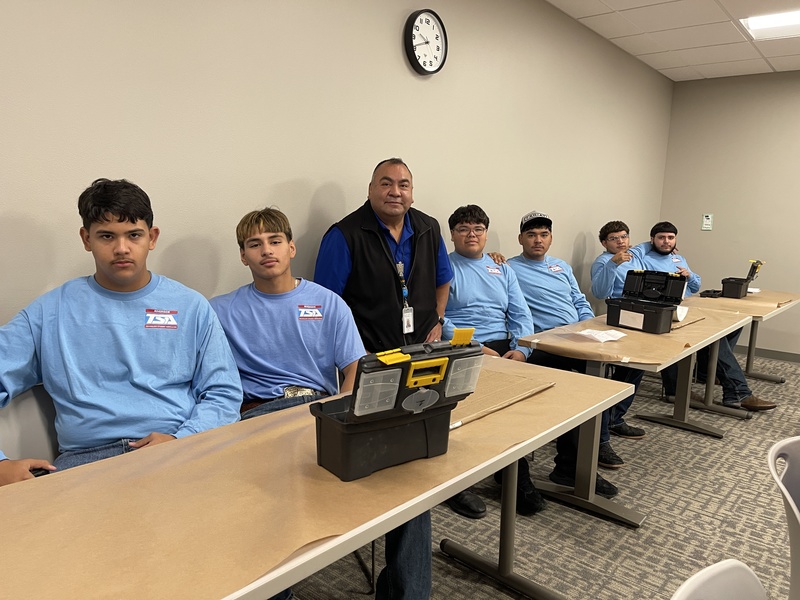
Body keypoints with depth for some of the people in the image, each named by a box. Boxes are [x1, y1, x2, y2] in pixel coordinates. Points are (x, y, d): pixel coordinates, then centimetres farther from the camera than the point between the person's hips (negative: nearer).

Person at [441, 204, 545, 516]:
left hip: (504, 349, 5)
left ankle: (512, 476, -11)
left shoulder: (503, 270, 24)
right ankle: (517, 480, -13)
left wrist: (520, 350, -4)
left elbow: (521, 315, 15)